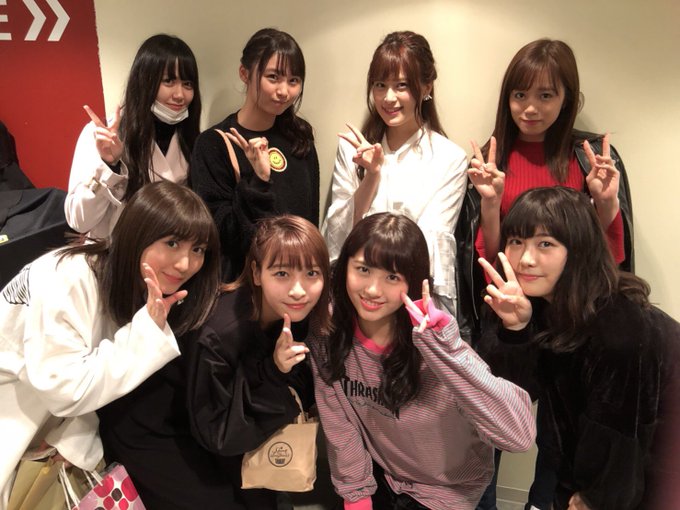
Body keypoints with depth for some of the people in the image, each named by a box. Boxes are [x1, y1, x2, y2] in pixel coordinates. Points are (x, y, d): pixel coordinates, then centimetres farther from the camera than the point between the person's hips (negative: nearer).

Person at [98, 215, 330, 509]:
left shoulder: (296, 314, -16)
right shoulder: (217, 335, -35)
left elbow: (305, 393, -5)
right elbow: (215, 433, -25)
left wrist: (287, 370, -26)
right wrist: (271, 372, -35)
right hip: (147, 430, -6)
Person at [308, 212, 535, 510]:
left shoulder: (429, 343, -30)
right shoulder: (327, 333, -18)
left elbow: (520, 434, -40)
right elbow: (338, 422, -5)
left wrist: (445, 347, -46)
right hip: (377, 471, 3)